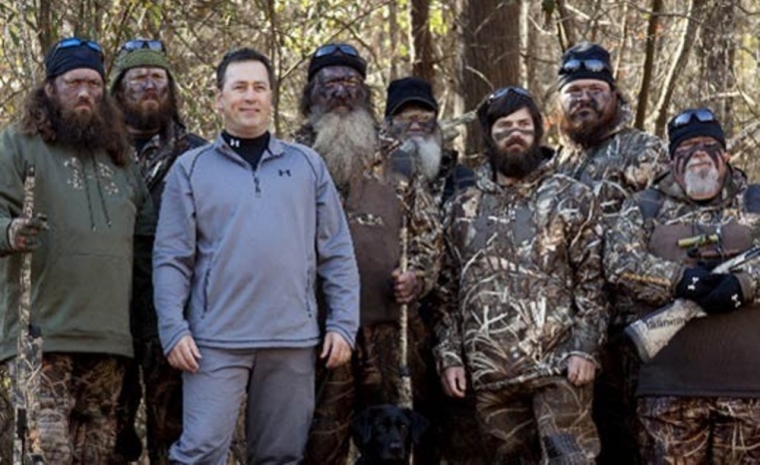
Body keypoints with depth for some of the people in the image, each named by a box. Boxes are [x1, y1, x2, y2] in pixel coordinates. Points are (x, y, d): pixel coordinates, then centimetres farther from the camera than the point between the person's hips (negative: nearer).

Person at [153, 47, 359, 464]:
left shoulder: (307, 165, 10)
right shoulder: (191, 168, 5)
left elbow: (336, 252, 9)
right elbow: (171, 258, 1)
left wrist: (343, 323, 2)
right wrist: (173, 328, -8)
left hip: (293, 340, 2)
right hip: (216, 340, -2)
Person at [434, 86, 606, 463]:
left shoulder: (572, 199, 4)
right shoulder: (462, 209, 13)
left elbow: (592, 281, -1)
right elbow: (449, 291, 14)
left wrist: (584, 348, -10)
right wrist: (449, 355, 6)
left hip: (559, 366, -4)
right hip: (490, 374, 4)